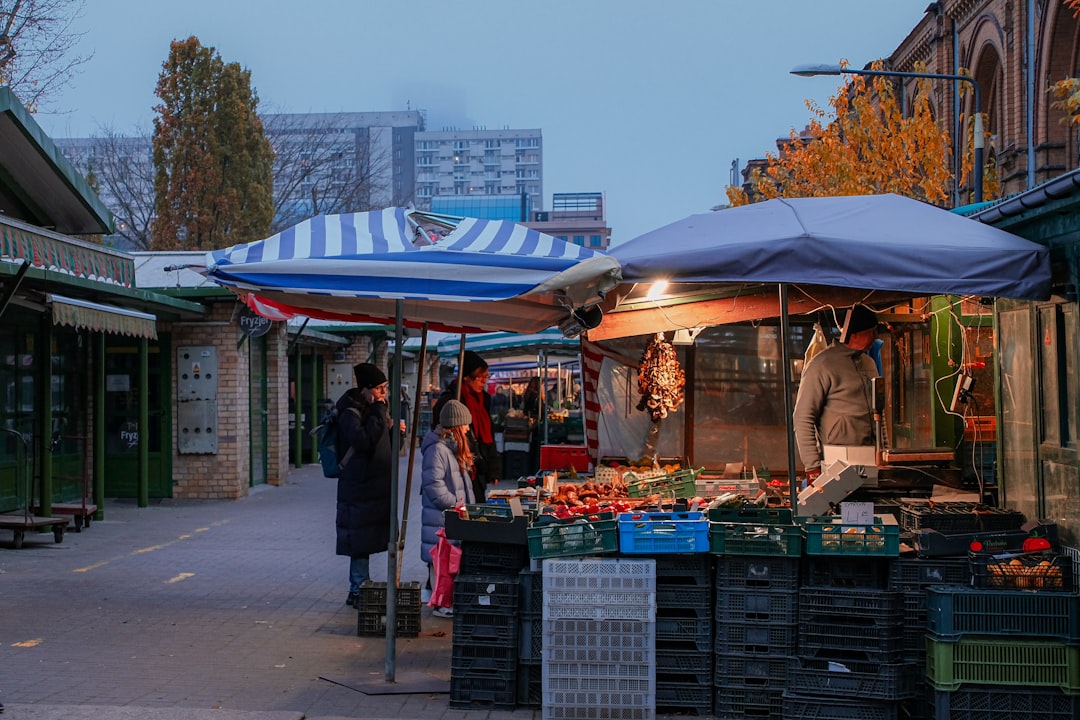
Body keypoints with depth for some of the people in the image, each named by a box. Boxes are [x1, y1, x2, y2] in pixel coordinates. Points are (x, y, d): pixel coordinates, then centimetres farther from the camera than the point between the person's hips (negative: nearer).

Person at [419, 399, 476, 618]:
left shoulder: (453, 447, 16)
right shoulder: (437, 449, -17)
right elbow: (433, 485, -23)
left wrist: (467, 504, 14)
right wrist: (455, 504, -18)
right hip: (441, 517, -10)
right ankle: (441, 604, 1)